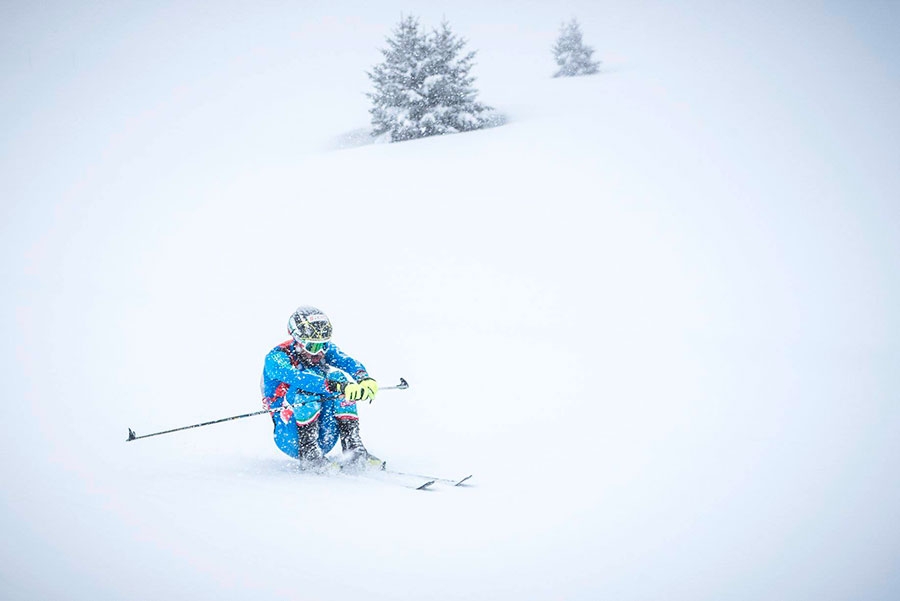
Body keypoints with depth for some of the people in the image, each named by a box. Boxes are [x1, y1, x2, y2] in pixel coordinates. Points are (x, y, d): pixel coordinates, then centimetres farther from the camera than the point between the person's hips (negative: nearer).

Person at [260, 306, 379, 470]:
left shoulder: (325, 350, 3)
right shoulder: (276, 358, -12)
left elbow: (348, 362, -17)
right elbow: (297, 377, -33)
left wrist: (366, 379, -41)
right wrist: (337, 387, -47)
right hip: (290, 432, -4)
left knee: (338, 376, -16)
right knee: (306, 386, -28)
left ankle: (353, 447, -20)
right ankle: (308, 455, -28)